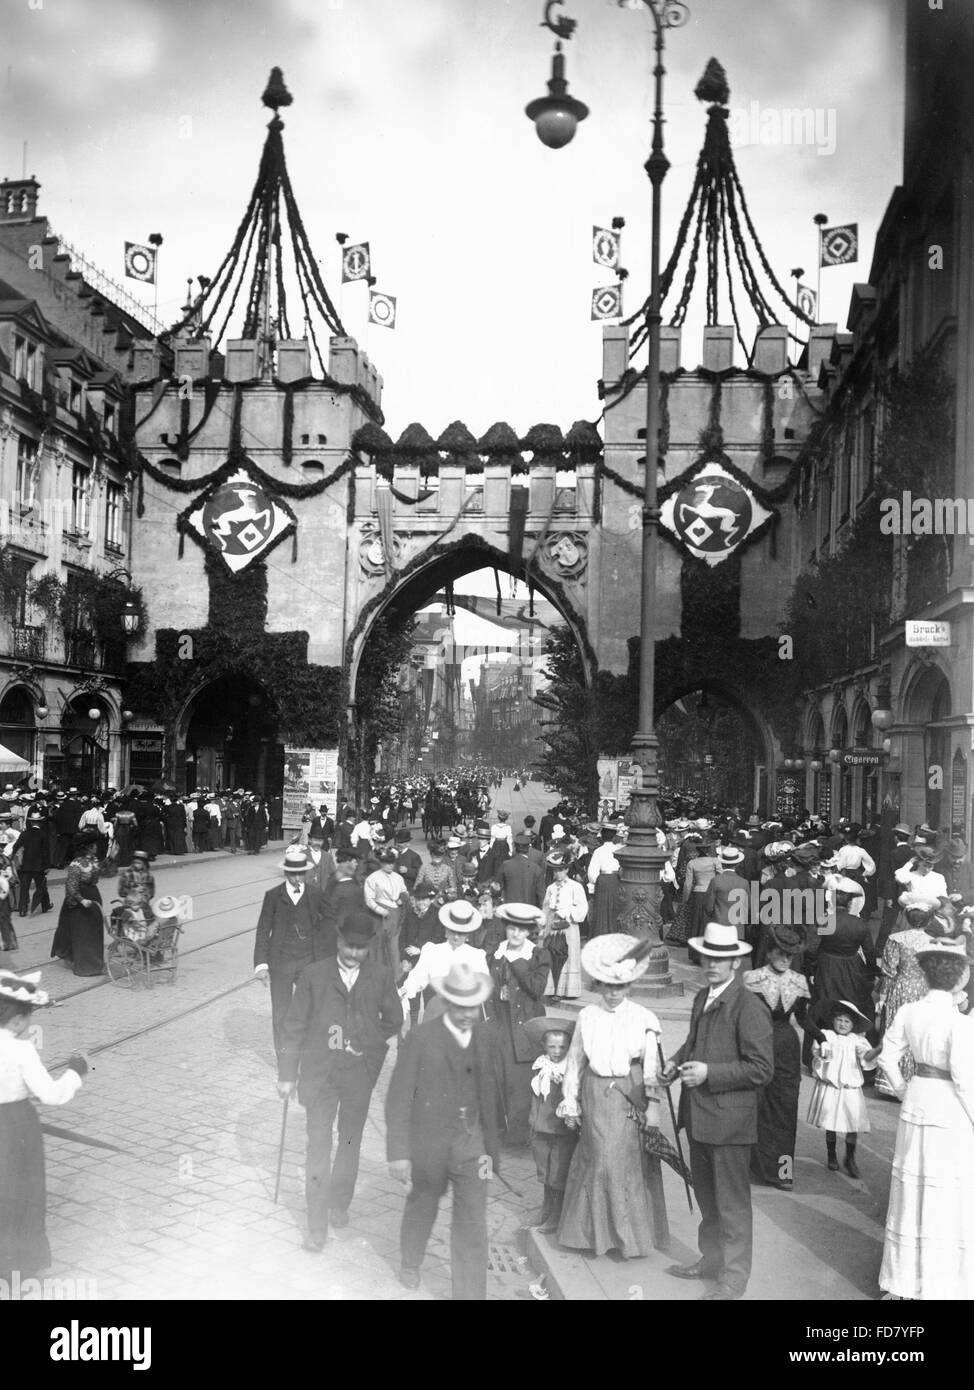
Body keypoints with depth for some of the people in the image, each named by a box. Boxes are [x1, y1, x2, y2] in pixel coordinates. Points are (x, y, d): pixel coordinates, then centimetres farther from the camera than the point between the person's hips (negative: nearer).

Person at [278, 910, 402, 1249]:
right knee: (318, 1147, -2)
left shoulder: (381, 976, -2)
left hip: (360, 1072, 1)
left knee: (350, 1143, 15)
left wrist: (360, 1041, -1)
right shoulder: (313, 974, -5)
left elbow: (394, 1020, 8)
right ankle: (317, 1226, 6)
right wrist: (287, 1074, -2)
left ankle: (339, 1204, 36)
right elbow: (294, 1026, -1)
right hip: (319, 1072, -1)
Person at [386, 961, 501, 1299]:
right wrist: (398, 1154, -16)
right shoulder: (420, 1037, -16)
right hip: (429, 1144, -2)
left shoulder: (485, 1035, -3)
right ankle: (410, 1263, 52)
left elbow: (488, 1093, 6)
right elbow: (398, 1099, -13)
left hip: (471, 1145, 2)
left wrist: (491, 1146, 7)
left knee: (472, 1227, 2)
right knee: (421, 1211, 22)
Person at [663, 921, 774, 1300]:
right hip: (699, 1116, 8)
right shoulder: (702, 998, 8)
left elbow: (761, 1068, -21)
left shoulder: (749, 1007, -19)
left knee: (731, 1202, 7)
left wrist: (709, 1073, -24)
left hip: (729, 1120, -8)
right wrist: (676, 1062, 4)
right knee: (706, 1196, 23)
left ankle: (734, 1277, 22)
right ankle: (711, 1259, 40)